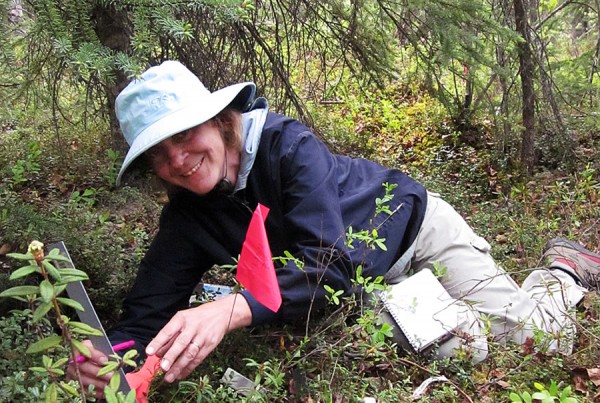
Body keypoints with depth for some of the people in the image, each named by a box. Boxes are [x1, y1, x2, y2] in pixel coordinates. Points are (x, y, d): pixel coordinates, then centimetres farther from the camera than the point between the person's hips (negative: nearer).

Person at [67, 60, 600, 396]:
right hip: (368, 284, 4)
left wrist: (233, 309, -54)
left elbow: (332, 265, -39)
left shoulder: (286, 144, -31)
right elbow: (147, 314, -19)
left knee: (527, 335, -8)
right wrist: (114, 360, -42)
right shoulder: (187, 219, -15)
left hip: (414, 226, -4)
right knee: (463, 349, -9)